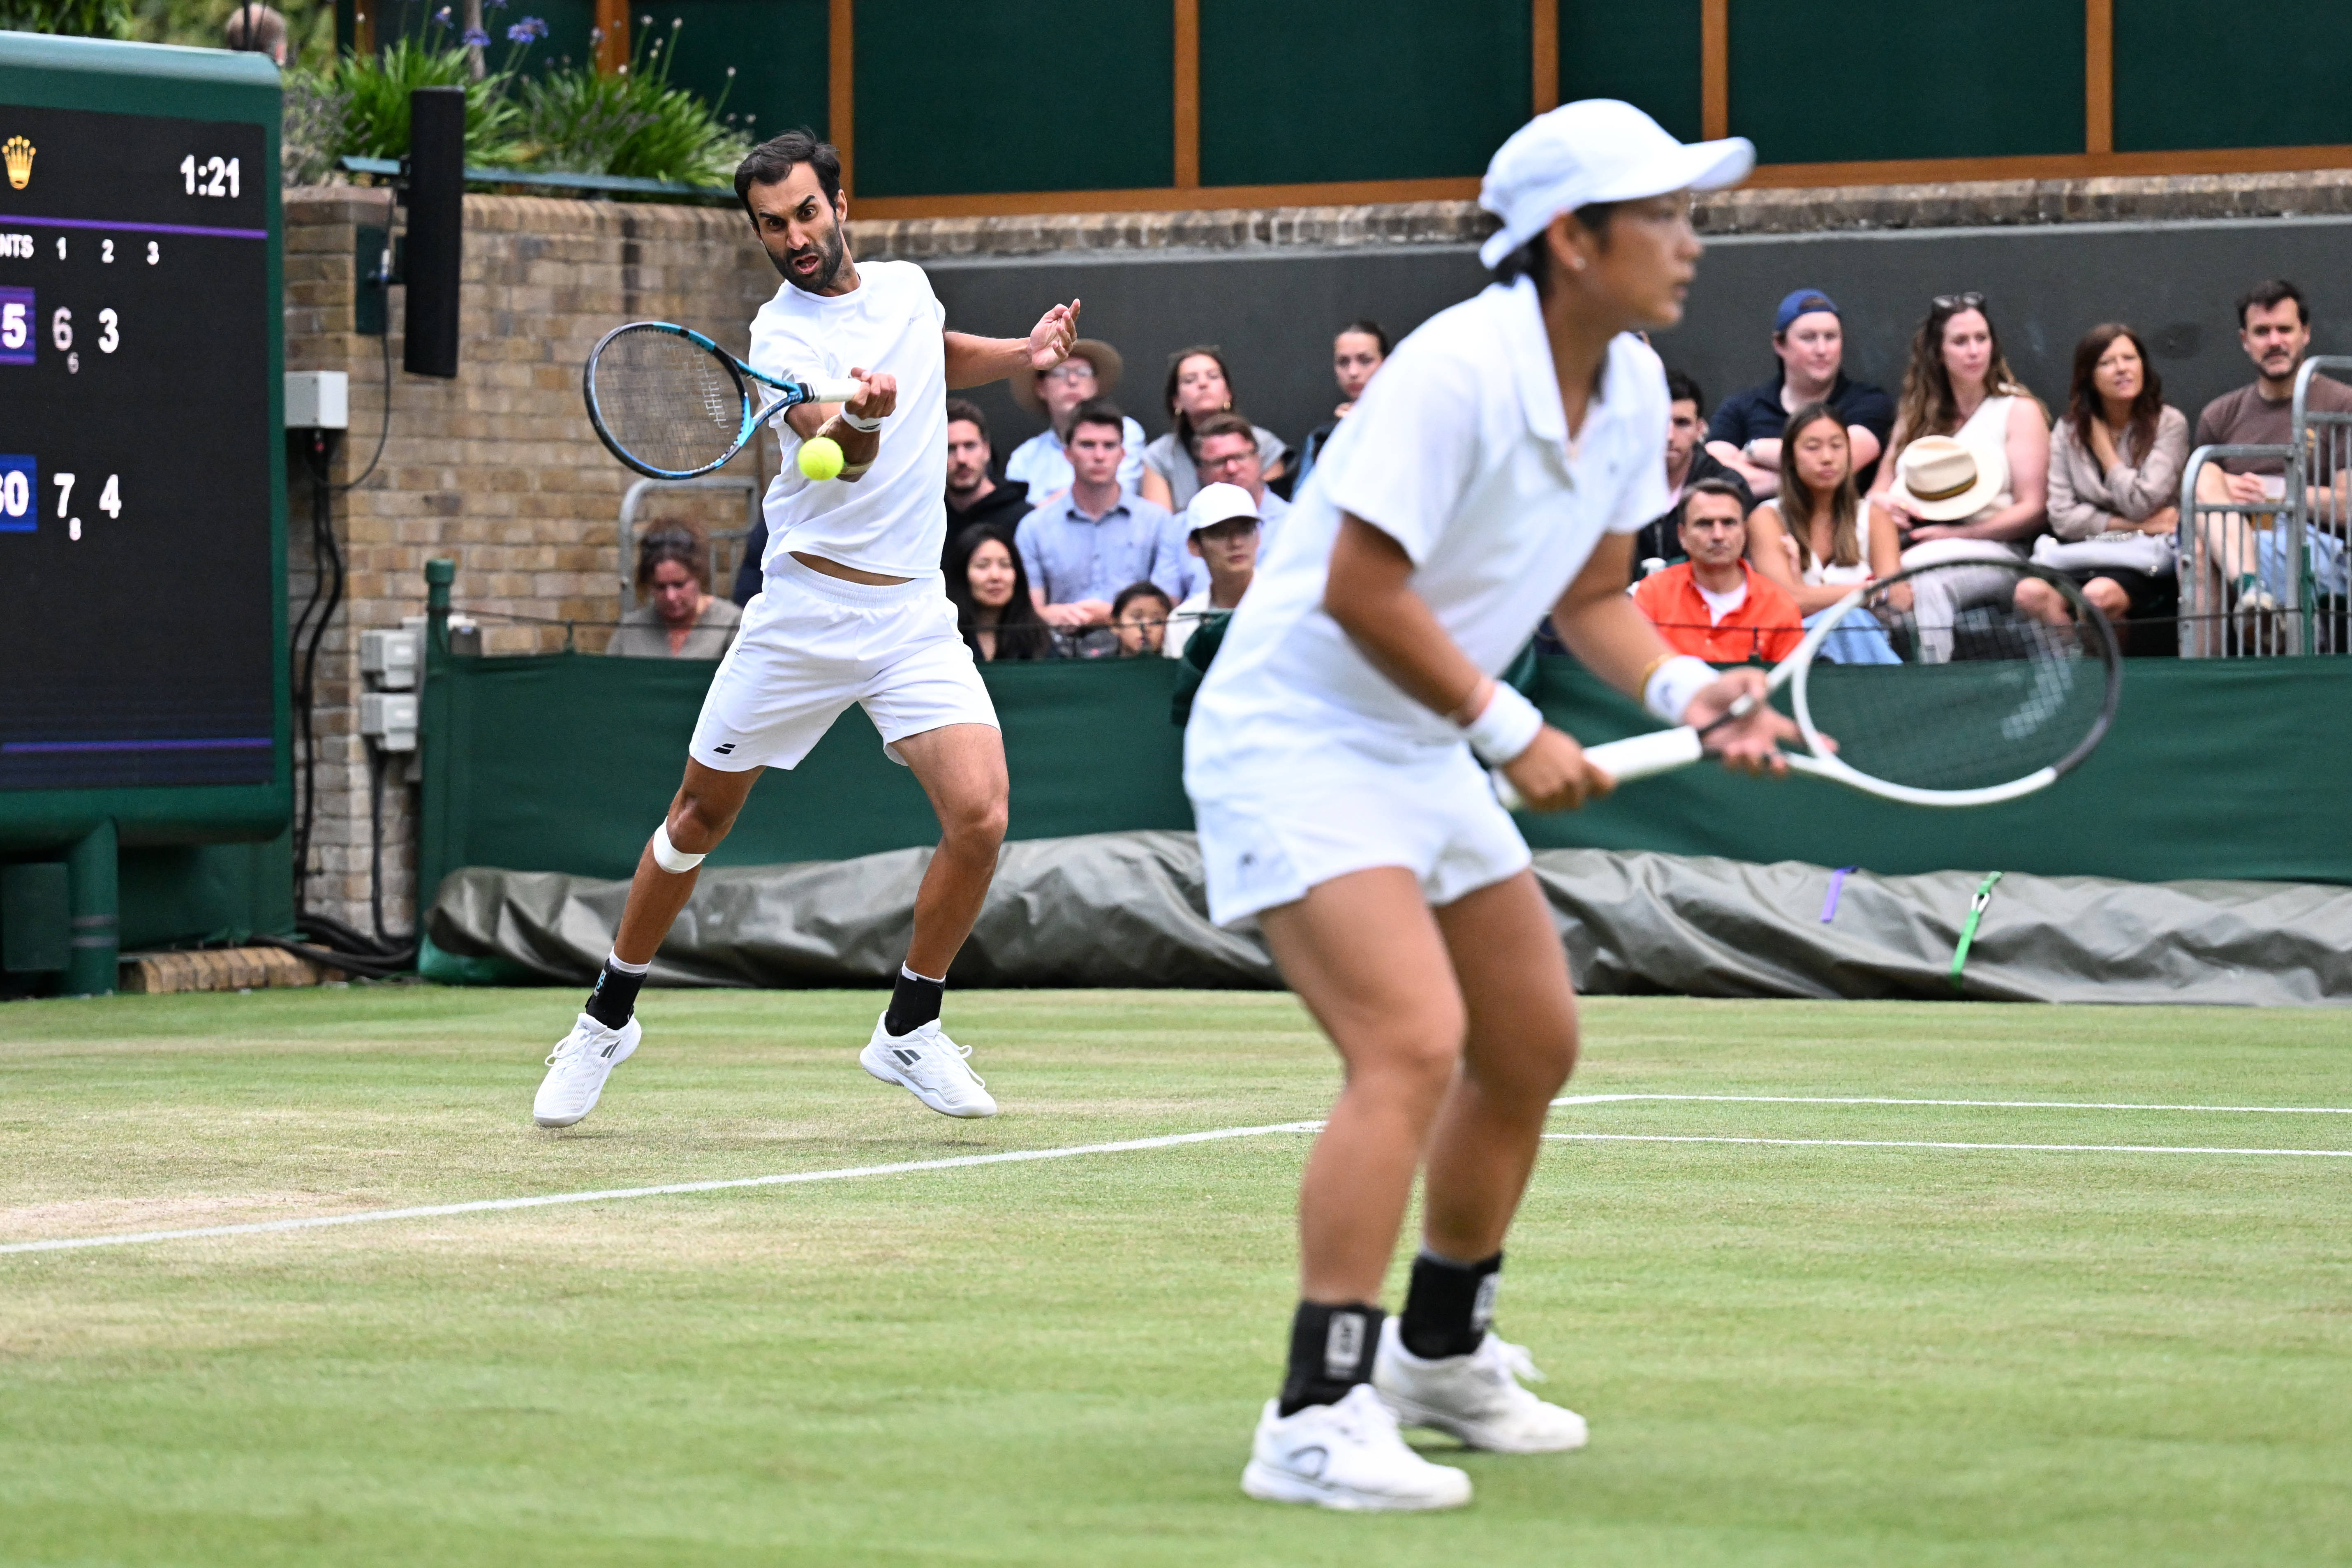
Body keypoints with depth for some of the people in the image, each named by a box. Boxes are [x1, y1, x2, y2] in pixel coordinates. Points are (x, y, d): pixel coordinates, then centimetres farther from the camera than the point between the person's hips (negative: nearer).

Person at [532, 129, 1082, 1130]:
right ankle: (610, 1019, 27)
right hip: (803, 616, -3)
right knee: (701, 818, 7)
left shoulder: (907, 286, 8)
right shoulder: (783, 332, -11)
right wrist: (861, 417, -50)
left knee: (979, 816, -15)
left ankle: (908, 1028, 4)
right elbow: (839, 456, -28)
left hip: (914, 615, 4)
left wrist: (1023, 354, 13)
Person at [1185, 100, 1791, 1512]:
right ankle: (1317, 1420, -25)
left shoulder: (1634, 389, 3)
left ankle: (1441, 1353, 36)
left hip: (1425, 758, 10)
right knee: (1414, 1042, -24)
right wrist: (1513, 731, -20)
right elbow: (1361, 591, -25)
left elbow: (1592, 590, 13)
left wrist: (1684, 687, -6)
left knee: (1533, 1048, 16)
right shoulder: (1457, 372, -25)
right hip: (1295, 742, -10)